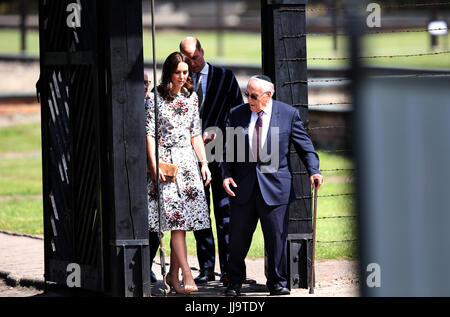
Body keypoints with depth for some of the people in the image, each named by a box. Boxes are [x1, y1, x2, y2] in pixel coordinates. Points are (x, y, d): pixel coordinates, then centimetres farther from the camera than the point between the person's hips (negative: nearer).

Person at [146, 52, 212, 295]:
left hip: (187, 160, 5)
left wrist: (204, 163, 9)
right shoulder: (156, 98, -3)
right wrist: (154, 165, -13)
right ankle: (187, 275, -16)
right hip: (165, 160, -5)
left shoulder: (191, 97, 12)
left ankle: (173, 274, 11)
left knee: (182, 220, 2)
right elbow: (150, 133, -5)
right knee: (175, 219, -11)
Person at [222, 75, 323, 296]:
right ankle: (234, 282, 18)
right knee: (238, 236, 4)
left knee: (276, 237, 0)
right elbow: (229, 149, 11)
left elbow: (304, 146, 3)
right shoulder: (237, 114, 6)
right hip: (244, 186, 2)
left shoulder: (288, 114, -1)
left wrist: (313, 171, -10)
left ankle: (277, 282, 12)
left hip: (275, 185, -2)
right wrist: (227, 174, -3)